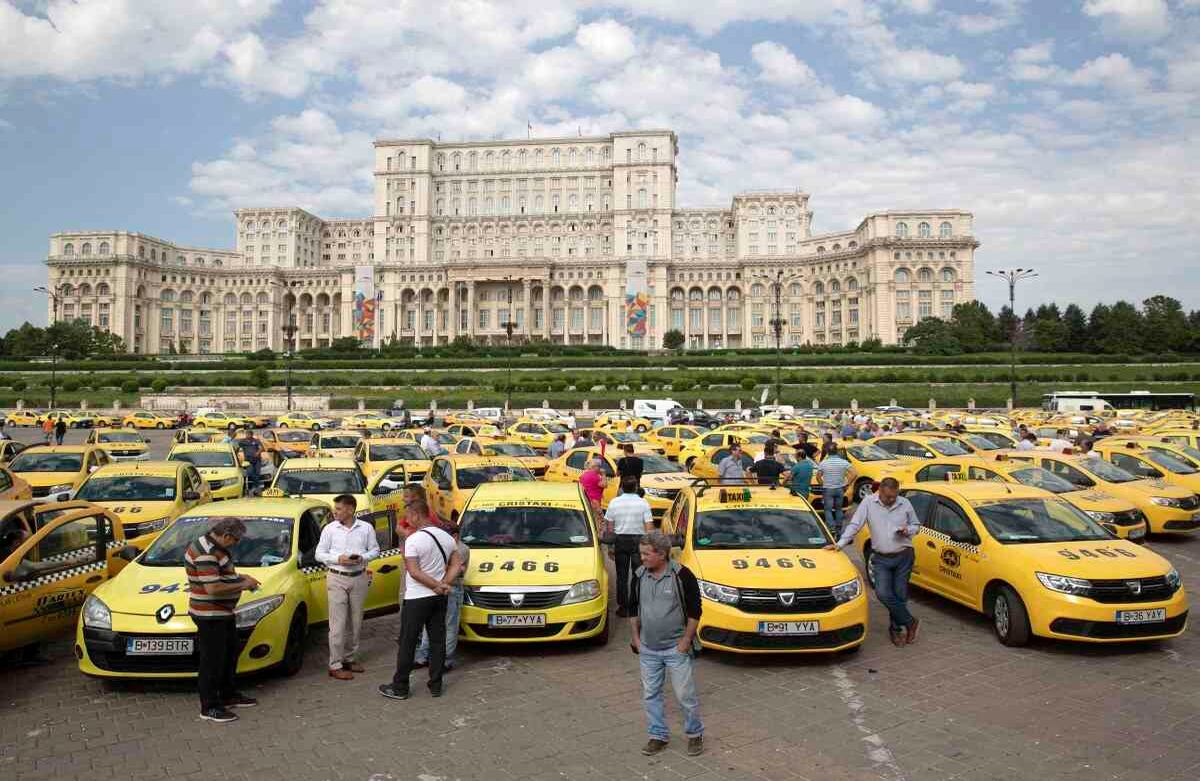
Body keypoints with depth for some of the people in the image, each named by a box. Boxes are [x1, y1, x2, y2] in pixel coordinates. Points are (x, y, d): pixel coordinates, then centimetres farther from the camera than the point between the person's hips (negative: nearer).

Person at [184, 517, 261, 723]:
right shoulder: (206, 553, -24)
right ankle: (209, 708, 9)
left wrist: (239, 577, 11)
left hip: (223, 612, 11)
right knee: (212, 660, -2)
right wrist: (242, 585, -19)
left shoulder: (213, 547, 9)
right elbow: (213, 588, -30)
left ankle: (228, 695, 34)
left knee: (230, 654, 20)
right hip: (210, 615, -11)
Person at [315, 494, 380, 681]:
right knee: (338, 623, -5)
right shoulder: (329, 529, -1)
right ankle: (335, 665, 1)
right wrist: (338, 559, -15)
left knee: (355, 622, 11)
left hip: (359, 578, 2)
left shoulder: (366, 528, 1)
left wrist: (362, 558, -13)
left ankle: (350, 658, 25)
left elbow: (375, 550, 7)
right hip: (337, 579, -2)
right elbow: (319, 554, 1)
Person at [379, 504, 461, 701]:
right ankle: (436, 685, 16)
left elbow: (414, 572, -20)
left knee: (407, 643, 4)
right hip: (439, 598, 6)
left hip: (417, 598, -6)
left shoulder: (413, 539, -16)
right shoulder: (446, 537, 4)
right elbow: (456, 565, 5)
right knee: (438, 641, 11)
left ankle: (399, 688, 11)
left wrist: (437, 586, -14)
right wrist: (444, 584, -5)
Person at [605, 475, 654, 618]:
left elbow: (609, 527, 0)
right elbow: (649, 528, -10)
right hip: (638, 540, -1)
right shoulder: (643, 503, -9)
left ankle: (623, 607, 13)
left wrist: (611, 545, 11)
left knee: (622, 575, 9)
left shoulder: (614, 503, -4)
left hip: (620, 541, 1)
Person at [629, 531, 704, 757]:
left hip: (676, 647, -4)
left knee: (685, 694, 2)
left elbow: (694, 611, -10)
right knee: (650, 694, 11)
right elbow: (633, 607, 13)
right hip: (648, 649, 5)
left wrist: (686, 640, -12)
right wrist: (636, 636, 8)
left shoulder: (682, 575, -14)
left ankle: (695, 734, 22)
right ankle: (658, 735, 26)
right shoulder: (640, 575, 0)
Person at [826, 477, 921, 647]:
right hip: (881, 558, 0)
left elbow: (916, 525, 13)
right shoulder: (868, 503, -3)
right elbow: (854, 525, -4)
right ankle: (910, 622, 3)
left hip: (903, 556, 1)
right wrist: (839, 544, -11)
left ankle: (896, 629, 22)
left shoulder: (905, 504, 1)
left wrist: (908, 530, -10)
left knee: (900, 595, 3)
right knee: (883, 593, -14)